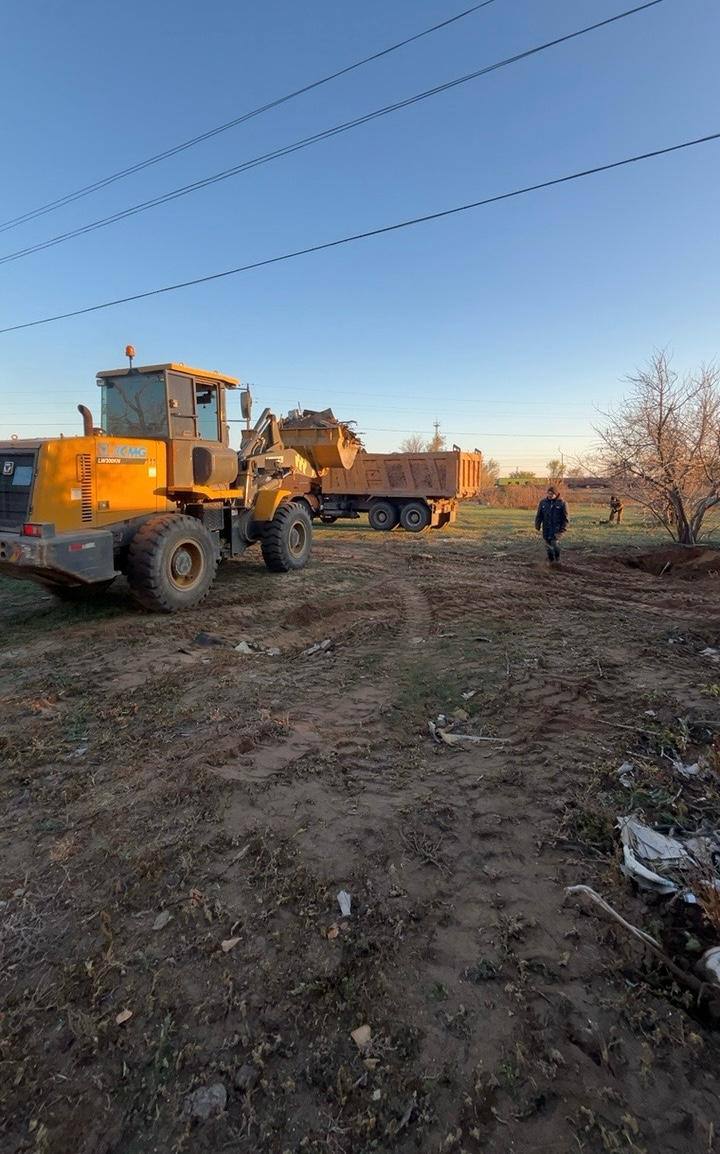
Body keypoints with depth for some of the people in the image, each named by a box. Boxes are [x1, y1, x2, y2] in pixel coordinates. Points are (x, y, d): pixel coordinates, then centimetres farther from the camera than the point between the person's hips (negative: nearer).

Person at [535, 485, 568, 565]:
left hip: (556, 528, -4)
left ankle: (557, 559, 3)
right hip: (546, 528, 4)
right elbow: (539, 516, 10)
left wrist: (562, 529, -6)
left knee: (554, 542, -18)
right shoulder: (543, 502, 4)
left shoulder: (561, 503, -5)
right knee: (548, 545, 7)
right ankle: (551, 561, 24)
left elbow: (565, 518, -1)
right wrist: (537, 526, 4)